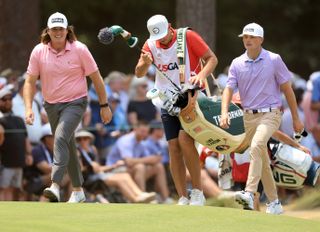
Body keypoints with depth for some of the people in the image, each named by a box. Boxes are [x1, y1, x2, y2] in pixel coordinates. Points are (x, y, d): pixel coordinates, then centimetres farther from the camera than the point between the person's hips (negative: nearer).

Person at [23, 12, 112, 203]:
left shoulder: (79, 49, -10)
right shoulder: (39, 52, -4)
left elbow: (96, 78, -2)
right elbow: (30, 81, 0)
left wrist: (104, 105, 0)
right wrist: (29, 108, -13)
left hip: (75, 103, -4)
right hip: (51, 106, 4)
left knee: (61, 137, -27)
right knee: (68, 147, 12)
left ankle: (55, 186, -37)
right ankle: (78, 190, 26)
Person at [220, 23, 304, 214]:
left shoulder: (274, 60, -4)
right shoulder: (237, 64, 4)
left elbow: (287, 89, 1)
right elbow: (229, 89, -4)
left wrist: (296, 119, 2)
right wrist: (224, 112, -23)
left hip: (270, 114, -5)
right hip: (249, 117, 5)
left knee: (257, 146, -30)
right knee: (263, 162, 10)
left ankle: (249, 194, -41)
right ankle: (274, 203, 21)